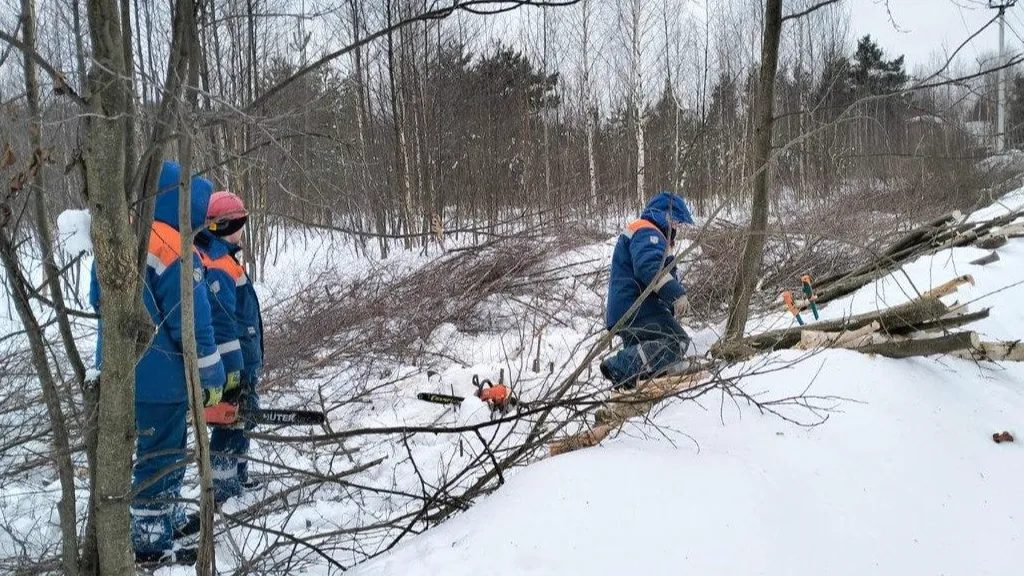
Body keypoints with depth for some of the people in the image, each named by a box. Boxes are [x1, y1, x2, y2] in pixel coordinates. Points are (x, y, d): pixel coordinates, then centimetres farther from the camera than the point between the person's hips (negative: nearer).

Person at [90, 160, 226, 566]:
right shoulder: (175, 250, -22)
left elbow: (98, 298, 17)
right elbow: (194, 324, -20)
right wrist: (211, 376, -10)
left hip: (119, 368, 9)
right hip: (160, 376, -9)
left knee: (158, 448, 23)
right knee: (160, 456, 4)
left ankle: (167, 515, 39)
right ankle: (151, 543, 16)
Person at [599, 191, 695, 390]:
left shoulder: (637, 232, 29)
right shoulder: (647, 232, -8)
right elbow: (649, 267, -28)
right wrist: (677, 294, -34)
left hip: (624, 312, 11)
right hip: (637, 309, -11)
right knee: (677, 341, -21)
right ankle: (620, 367, -28)